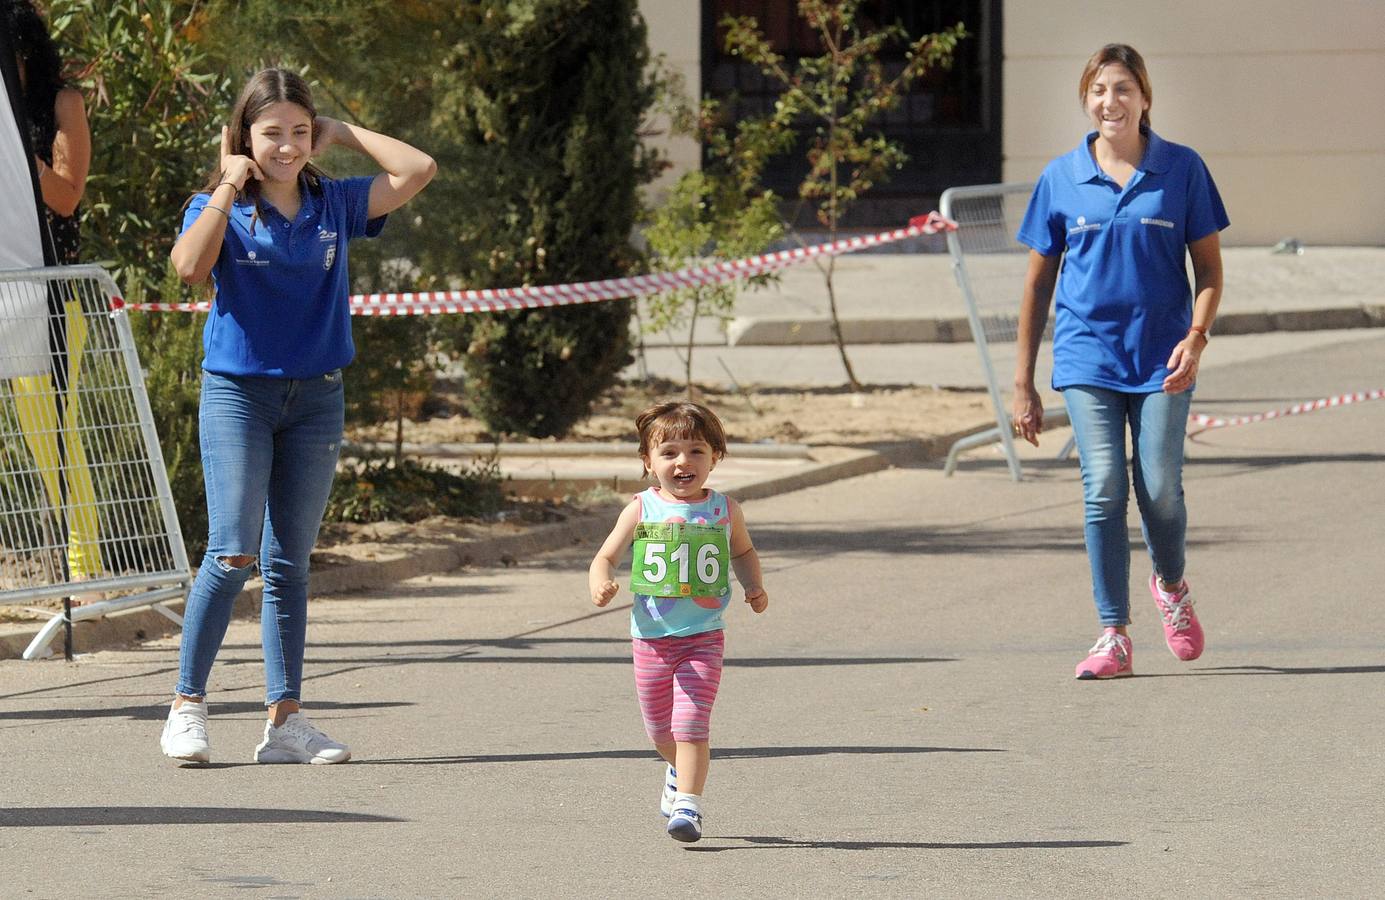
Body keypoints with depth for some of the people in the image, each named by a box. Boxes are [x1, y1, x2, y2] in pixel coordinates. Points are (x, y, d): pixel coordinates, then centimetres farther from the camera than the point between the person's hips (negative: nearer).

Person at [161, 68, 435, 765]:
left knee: (289, 564, 6)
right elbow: (189, 267, -21)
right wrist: (228, 186, -13)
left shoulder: (334, 205, 7)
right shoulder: (218, 208, -1)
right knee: (233, 554, -13)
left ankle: (285, 721, 7)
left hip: (317, 398, 4)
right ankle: (187, 708, -5)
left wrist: (343, 132, 4)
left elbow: (418, 171, 1)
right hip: (237, 392, -4)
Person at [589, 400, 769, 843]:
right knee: (660, 730, 15)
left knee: (690, 724, -15)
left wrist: (754, 586, 2)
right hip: (651, 637, 1)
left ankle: (688, 803, -13)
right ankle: (680, 771, 45)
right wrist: (600, 584, -24)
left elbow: (743, 552, 20)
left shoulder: (724, 511, 1)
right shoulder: (641, 511, -3)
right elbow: (606, 557, -2)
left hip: (703, 638, -1)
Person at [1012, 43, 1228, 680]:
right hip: (1088, 356, 1)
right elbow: (1038, 282, 10)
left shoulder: (1181, 170, 1)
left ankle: (1171, 586, 30)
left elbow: (1208, 266, 5)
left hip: (1161, 358, -1)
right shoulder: (1061, 179, 4)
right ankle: (1113, 636, -4)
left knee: (1160, 488, -2)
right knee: (1103, 489, -8)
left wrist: (1196, 337, -12)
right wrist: (1022, 383, 9)